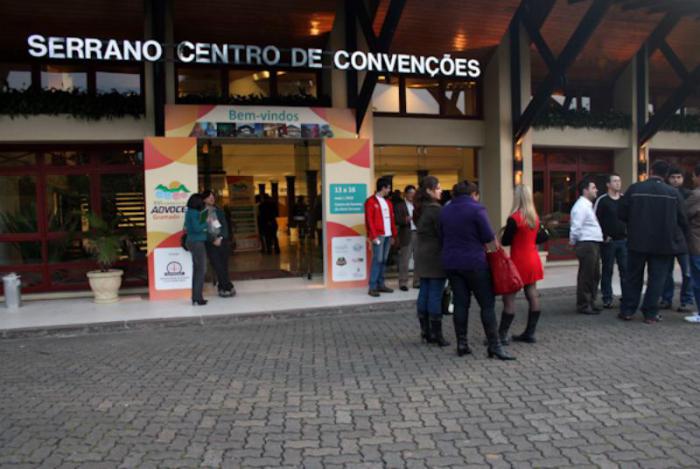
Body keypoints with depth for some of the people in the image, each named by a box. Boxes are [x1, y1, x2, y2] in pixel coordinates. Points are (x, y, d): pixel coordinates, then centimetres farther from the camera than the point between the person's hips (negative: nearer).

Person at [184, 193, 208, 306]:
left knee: (196, 270, 12)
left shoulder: (190, 212, 13)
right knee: (201, 270, -6)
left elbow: (187, 228, 19)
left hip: (192, 242, 10)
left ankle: (195, 297, 16)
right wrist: (207, 223, -11)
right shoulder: (194, 213, -15)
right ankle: (198, 297, -6)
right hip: (197, 243, -10)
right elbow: (197, 228, -23)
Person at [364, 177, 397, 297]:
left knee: (384, 260, 9)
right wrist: (373, 236, -15)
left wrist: (393, 235, 15)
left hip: (388, 235, 7)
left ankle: (381, 284, 15)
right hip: (378, 236, -7)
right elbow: (369, 220, -10)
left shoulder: (388, 203, 19)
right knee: (377, 260, -11)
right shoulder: (371, 202, -4)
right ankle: (372, 287, -8)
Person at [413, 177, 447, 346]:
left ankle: (426, 332, 16)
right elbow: (443, 233, -15)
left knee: (424, 293, 10)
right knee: (436, 295, -5)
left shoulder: (420, 209, 12)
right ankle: (436, 334, -1)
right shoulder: (435, 209, -15)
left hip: (422, 256, 9)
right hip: (436, 256, -9)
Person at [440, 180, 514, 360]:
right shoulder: (476, 209, -9)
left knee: (460, 303, 9)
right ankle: (494, 345, -1)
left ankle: (461, 344, 11)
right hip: (474, 263, -6)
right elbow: (489, 238, -10)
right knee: (487, 304, -1)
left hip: (451, 263, 6)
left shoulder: (444, 211, 9)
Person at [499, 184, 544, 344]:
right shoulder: (535, 216, 5)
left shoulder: (514, 219, -17)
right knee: (533, 296, 9)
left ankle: (502, 335, -3)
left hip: (519, 262, -8)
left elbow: (505, 241, -12)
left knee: (509, 298, -4)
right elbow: (536, 238, 14)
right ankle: (529, 333, 16)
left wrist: (505, 232, 7)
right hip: (533, 260, 8)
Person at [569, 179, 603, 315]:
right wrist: (573, 242, -7)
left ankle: (591, 302, 25)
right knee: (586, 276, -5)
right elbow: (575, 227, -17)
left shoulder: (588, 205, 19)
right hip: (587, 244, -10)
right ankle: (583, 305, 1)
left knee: (595, 275, 15)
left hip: (594, 244, 10)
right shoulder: (581, 206, -14)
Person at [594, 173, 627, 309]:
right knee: (607, 270, 3)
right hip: (608, 241, -4)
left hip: (623, 240, 4)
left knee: (625, 269, 5)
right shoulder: (602, 200, -4)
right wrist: (604, 236, -11)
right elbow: (596, 220, -6)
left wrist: (628, 233, 4)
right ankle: (607, 299, 9)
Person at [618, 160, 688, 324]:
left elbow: (622, 214, -4)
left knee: (633, 277, 12)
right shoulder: (673, 193, -6)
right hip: (663, 244, -1)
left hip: (638, 241, 1)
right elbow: (682, 220, -3)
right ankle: (650, 313, 8)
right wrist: (674, 232, 18)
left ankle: (627, 310, 16)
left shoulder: (634, 189, -7)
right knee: (656, 278, 7)